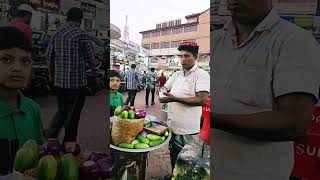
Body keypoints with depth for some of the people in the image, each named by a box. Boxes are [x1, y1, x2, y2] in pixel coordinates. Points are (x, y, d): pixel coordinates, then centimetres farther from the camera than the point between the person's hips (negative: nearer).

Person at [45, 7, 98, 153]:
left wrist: (53, 75, 26)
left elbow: (49, 56, 13)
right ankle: (69, 143, 20)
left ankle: (51, 136, 10)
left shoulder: (57, 34, 8)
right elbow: (91, 59, -8)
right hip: (77, 82, -5)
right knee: (73, 113, 9)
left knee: (62, 111, 21)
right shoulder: (82, 35, -10)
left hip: (59, 82, 5)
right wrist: (95, 77, 7)